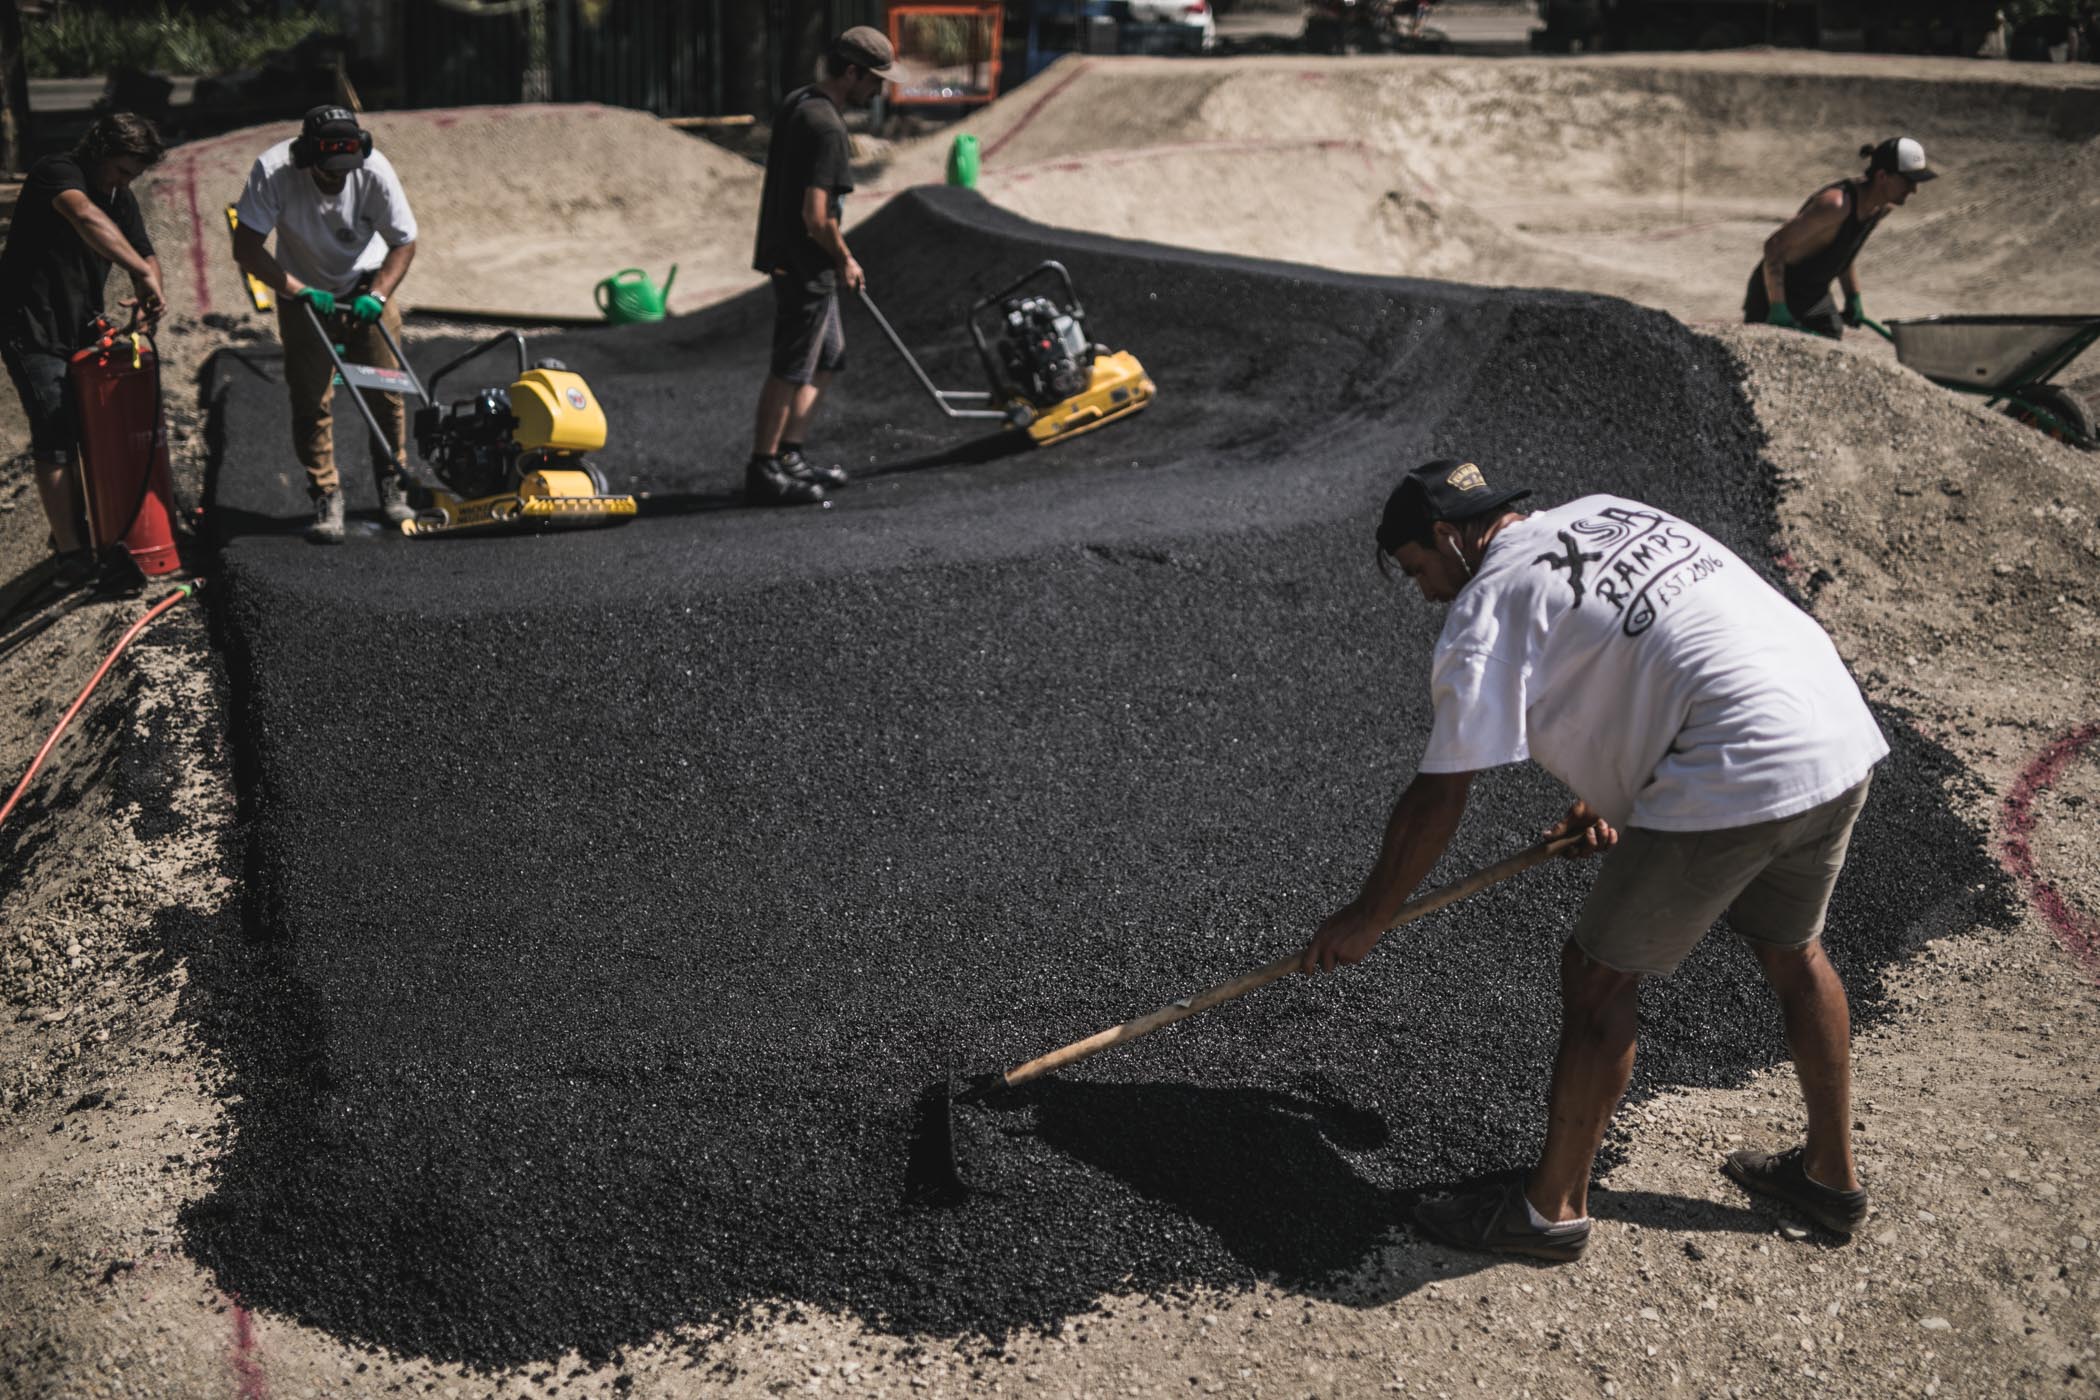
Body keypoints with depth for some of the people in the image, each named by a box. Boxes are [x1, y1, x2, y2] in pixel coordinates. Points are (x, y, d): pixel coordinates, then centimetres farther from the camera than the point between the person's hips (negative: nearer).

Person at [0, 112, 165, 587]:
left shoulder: (121, 199, 7)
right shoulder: (56, 173, -18)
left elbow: (147, 254, 7)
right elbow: (86, 216, -39)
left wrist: (150, 291, -17)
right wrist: (140, 272, -47)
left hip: (82, 330, 8)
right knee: (54, 442, -9)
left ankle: (73, 528, 29)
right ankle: (72, 554, -6)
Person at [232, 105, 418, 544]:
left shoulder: (375, 170, -23)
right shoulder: (272, 170, -26)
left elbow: (403, 244, -11)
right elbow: (246, 248, -23)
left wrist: (377, 295, -25)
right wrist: (298, 290, -31)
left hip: (366, 289, 1)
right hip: (303, 294, -1)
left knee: (386, 391, -1)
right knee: (310, 401, -5)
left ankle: (392, 488, 17)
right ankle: (326, 500, 4)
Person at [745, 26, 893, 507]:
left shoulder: (796, 103, 10)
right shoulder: (826, 126, -21)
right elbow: (816, 215, -25)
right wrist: (844, 258, -8)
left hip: (789, 256, 10)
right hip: (806, 264, -10)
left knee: (826, 358, 20)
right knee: (789, 369, -2)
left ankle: (790, 456, 25)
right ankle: (763, 471, 5)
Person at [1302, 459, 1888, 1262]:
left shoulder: (1485, 613, -4)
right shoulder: (1608, 513, 20)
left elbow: (1438, 798, -3)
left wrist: (1368, 917, 7)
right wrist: (1615, 793, 25)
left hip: (1736, 782, -9)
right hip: (1846, 740, 9)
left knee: (1599, 977, 4)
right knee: (1791, 952, 26)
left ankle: (1552, 1208, 15)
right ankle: (1831, 1175, 42)